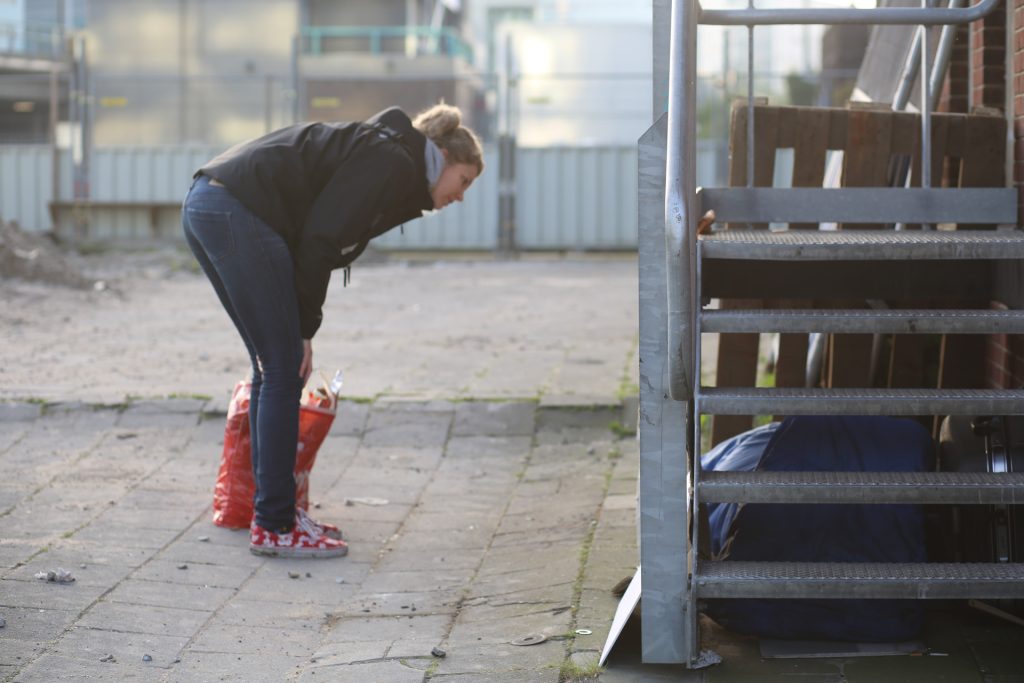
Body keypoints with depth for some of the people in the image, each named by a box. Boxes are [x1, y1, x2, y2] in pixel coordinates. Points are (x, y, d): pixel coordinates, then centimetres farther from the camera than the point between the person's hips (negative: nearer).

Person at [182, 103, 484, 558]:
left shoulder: (381, 154, 23)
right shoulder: (395, 162, -5)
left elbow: (320, 242, 23)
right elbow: (319, 241, -13)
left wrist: (299, 328, 21)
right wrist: (304, 329, -6)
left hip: (204, 207, 10)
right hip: (239, 215, -10)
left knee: (275, 367, 15)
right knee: (284, 371, -3)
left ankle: (275, 513, 21)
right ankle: (274, 527, 2)